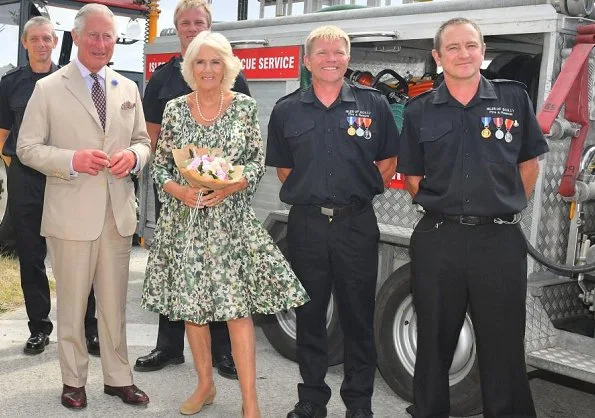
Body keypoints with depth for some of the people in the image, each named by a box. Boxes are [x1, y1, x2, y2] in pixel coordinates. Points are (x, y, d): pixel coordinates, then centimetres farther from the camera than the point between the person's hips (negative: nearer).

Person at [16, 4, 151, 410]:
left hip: (119, 212, 3)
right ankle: (74, 380, 24)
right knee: (72, 304, 8)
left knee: (115, 303, 12)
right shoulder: (48, 88, -1)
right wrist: (72, 159, -18)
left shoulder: (128, 89, 10)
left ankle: (118, 377, 25)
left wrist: (133, 156, -8)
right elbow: (28, 147, -2)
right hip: (72, 213, -3)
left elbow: (143, 142, 16)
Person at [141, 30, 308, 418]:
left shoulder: (244, 106, 0)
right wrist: (179, 191, -14)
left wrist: (228, 187, -17)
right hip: (185, 219, 2)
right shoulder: (175, 109, 4)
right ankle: (205, 384, 28)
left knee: (238, 305, -6)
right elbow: (160, 165, 5)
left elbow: (257, 162, 0)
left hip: (231, 218, -2)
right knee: (190, 304, 9)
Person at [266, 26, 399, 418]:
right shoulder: (286, 110, 5)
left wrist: (360, 191, 3)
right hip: (306, 224, 2)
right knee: (309, 315, 10)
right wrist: (309, 194, 4)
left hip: (357, 223, -1)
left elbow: (388, 161, 8)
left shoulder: (374, 104, 2)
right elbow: (283, 168, 12)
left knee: (358, 316, 7)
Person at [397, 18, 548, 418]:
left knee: (503, 345, 7)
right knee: (434, 343, 13)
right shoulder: (419, 111, 4)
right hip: (437, 241, 1)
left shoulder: (514, 98, 3)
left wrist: (507, 207, 8)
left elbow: (529, 163, 11)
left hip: (500, 241, -1)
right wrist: (444, 209, 4)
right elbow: (413, 177, 10)